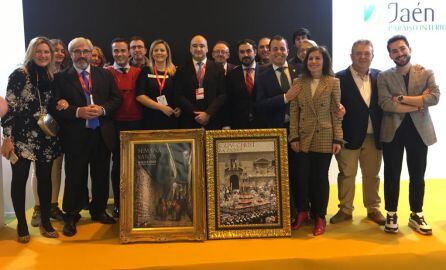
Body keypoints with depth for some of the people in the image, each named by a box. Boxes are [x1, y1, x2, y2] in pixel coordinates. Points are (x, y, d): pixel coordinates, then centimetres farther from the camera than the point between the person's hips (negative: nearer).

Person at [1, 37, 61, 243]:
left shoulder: (52, 78, 9)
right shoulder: (19, 75, -6)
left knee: (45, 178, 9)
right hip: (22, 138, -4)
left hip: (46, 138, 5)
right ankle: (21, 225, 16)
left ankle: (45, 221, 22)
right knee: (20, 179, 3)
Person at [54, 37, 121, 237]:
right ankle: (71, 216, 20)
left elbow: (116, 99, 6)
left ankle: (98, 211, 31)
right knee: (75, 177, 5)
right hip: (75, 137, -3)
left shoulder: (105, 75, 9)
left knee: (101, 176, 13)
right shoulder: (61, 78, 0)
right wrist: (78, 112, -19)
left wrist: (102, 109, -11)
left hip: (102, 135, 3)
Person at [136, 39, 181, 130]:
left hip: (171, 119, 1)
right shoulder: (145, 71, 4)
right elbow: (140, 96, -4)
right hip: (150, 120, -1)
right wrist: (161, 107, -11)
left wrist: (179, 109, -8)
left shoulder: (175, 72, 6)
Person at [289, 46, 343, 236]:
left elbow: (336, 112, -1)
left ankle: (319, 217, 20)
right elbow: (294, 112, 3)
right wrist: (294, 137, -3)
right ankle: (302, 211, 25)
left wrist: (337, 139, -6)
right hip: (303, 137, 2)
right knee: (302, 176, 5)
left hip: (325, 138, -2)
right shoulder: (299, 83, 5)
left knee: (320, 177, 7)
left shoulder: (333, 83, 0)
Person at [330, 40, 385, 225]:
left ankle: (373, 209, 29)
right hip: (349, 136, -3)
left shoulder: (379, 76, 5)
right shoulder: (340, 78, -6)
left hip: (373, 137, 3)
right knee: (346, 175, 7)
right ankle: (345, 210, 21)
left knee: (372, 175, 14)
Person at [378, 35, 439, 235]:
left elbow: (434, 97, -13)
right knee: (392, 176, 6)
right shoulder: (384, 77, 2)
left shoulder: (426, 73, 4)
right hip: (393, 131, -1)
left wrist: (402, 98, -15)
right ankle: (391, 215, 19)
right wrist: (418, 104, -14)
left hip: (419, 130, 1)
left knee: (417, 176, 9)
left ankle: (416, 216, 23)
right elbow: (385, 104, -13)